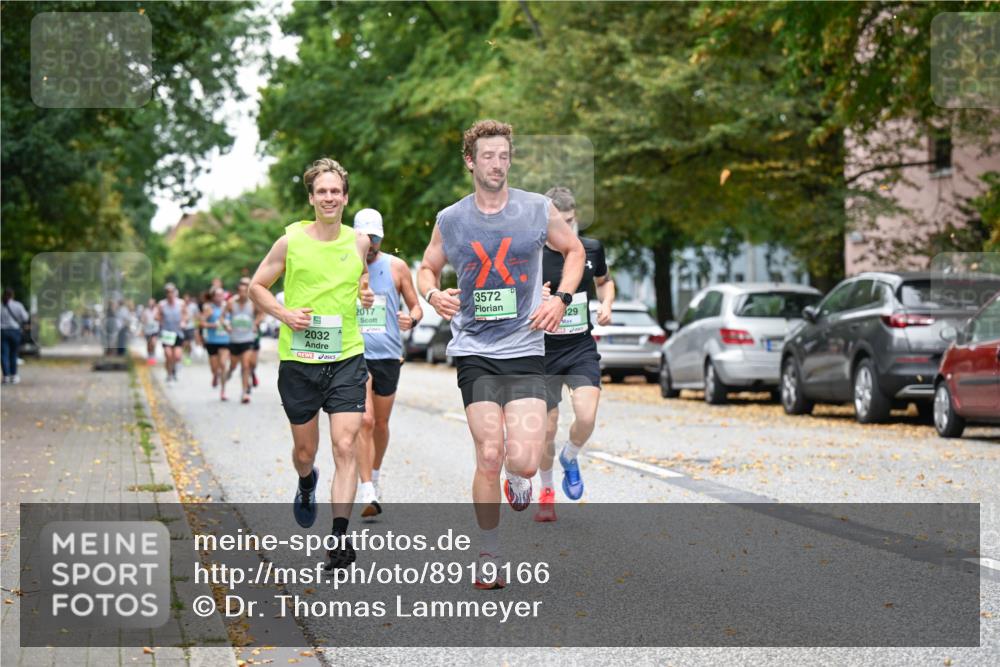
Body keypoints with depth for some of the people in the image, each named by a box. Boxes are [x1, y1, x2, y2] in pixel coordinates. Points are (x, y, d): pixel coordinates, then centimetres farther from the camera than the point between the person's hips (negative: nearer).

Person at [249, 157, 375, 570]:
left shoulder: (359, 242, 4)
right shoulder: (291, 241, -3)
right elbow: (257, 286, 6)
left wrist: (367, 295, 1)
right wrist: (284, 314, -10)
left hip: (347, 358, 1)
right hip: (298, 361, 0)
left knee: (346, 447, -12)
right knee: (305, 450, 11)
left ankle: (340, 537, -11)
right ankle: (306, 485, 48)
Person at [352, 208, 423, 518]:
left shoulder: (397, 267, 5)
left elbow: (416, 306, 10)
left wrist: (411, 319, -12)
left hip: (388, 355, 2)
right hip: (355, 354, -2)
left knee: (381, 424, 12)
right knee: (364, 420, -15)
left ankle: (374, 479, 36)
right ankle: (368, 493, -18)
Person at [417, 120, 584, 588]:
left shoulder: (538, 210, 1)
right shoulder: (450, 220, 2)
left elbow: (574, 250, 17)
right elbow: (427, 268, 17)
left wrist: (560, 299, 2)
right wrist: (433, 295, -6)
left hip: (525, 350, 0)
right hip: (474, 351, 0)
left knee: (524, 461, -12)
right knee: (489, 457, -7)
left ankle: (519, 480, 27)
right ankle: (489, 555, 9)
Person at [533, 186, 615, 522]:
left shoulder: (591, 249, 0)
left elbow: (605, 281, 21)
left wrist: (606, 304, 1)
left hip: (582, 348, 1)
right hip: (544, 352, -1)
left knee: (586, 417, -20)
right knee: (547, 430, 4)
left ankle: (570, 458, 13)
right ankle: (546, 492, 29)